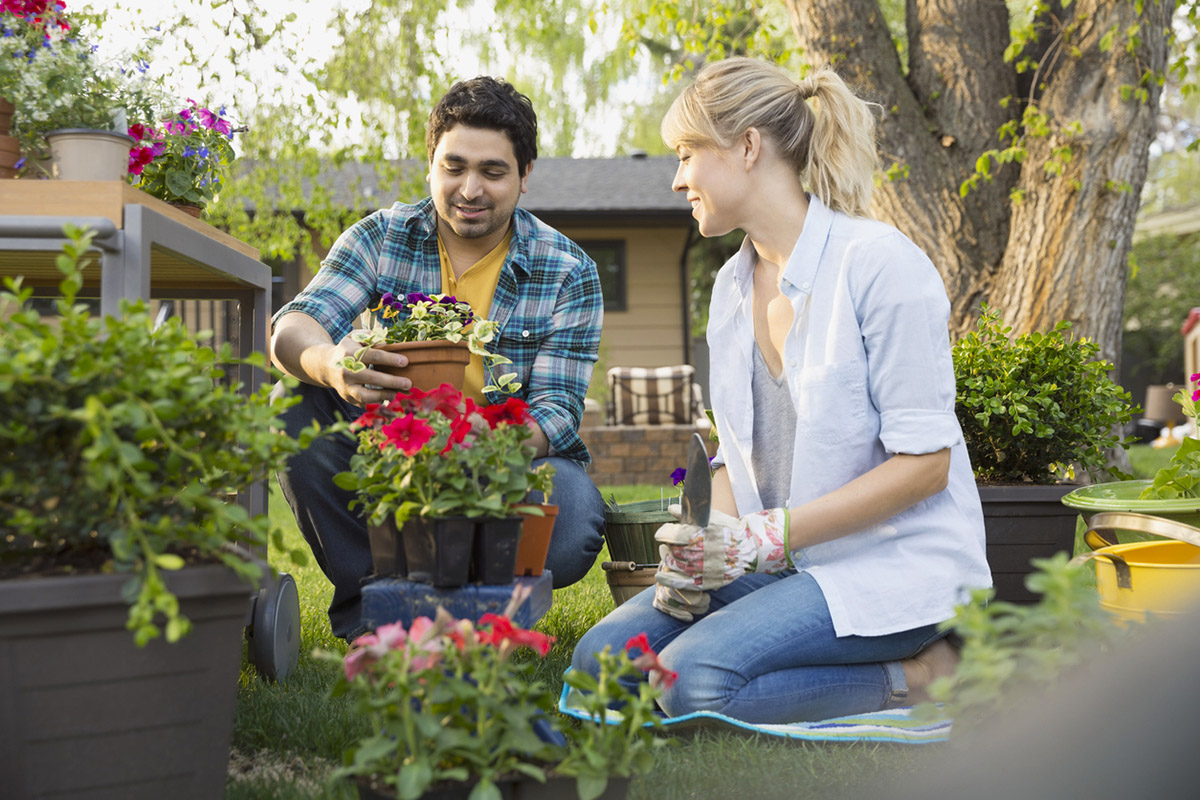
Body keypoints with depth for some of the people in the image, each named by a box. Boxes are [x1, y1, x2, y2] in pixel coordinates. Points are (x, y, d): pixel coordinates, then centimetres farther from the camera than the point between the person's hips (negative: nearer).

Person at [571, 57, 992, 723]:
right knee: (601, 658, -10)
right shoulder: (732, 283, 12)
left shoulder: (878, 262, -13)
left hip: (896, 563, -8)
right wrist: (712, 548, -6)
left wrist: (766, 537, -20)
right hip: (785, 565, 8)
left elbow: (924, 461, -17)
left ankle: (918, 674, -9)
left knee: (696, 679, -28)